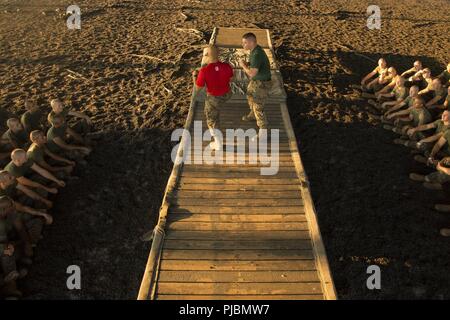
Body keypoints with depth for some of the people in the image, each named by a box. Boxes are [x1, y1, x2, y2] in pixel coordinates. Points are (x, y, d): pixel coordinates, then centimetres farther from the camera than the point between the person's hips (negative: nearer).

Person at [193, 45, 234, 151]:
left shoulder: (204, 71, -32)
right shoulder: (226, 66, -21)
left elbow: (198, 88, -18)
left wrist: (194, 76, 0)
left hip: (214, 98, -3)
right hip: (227, 94, 4)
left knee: (212, 121, 18)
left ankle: (218, 144, 30)